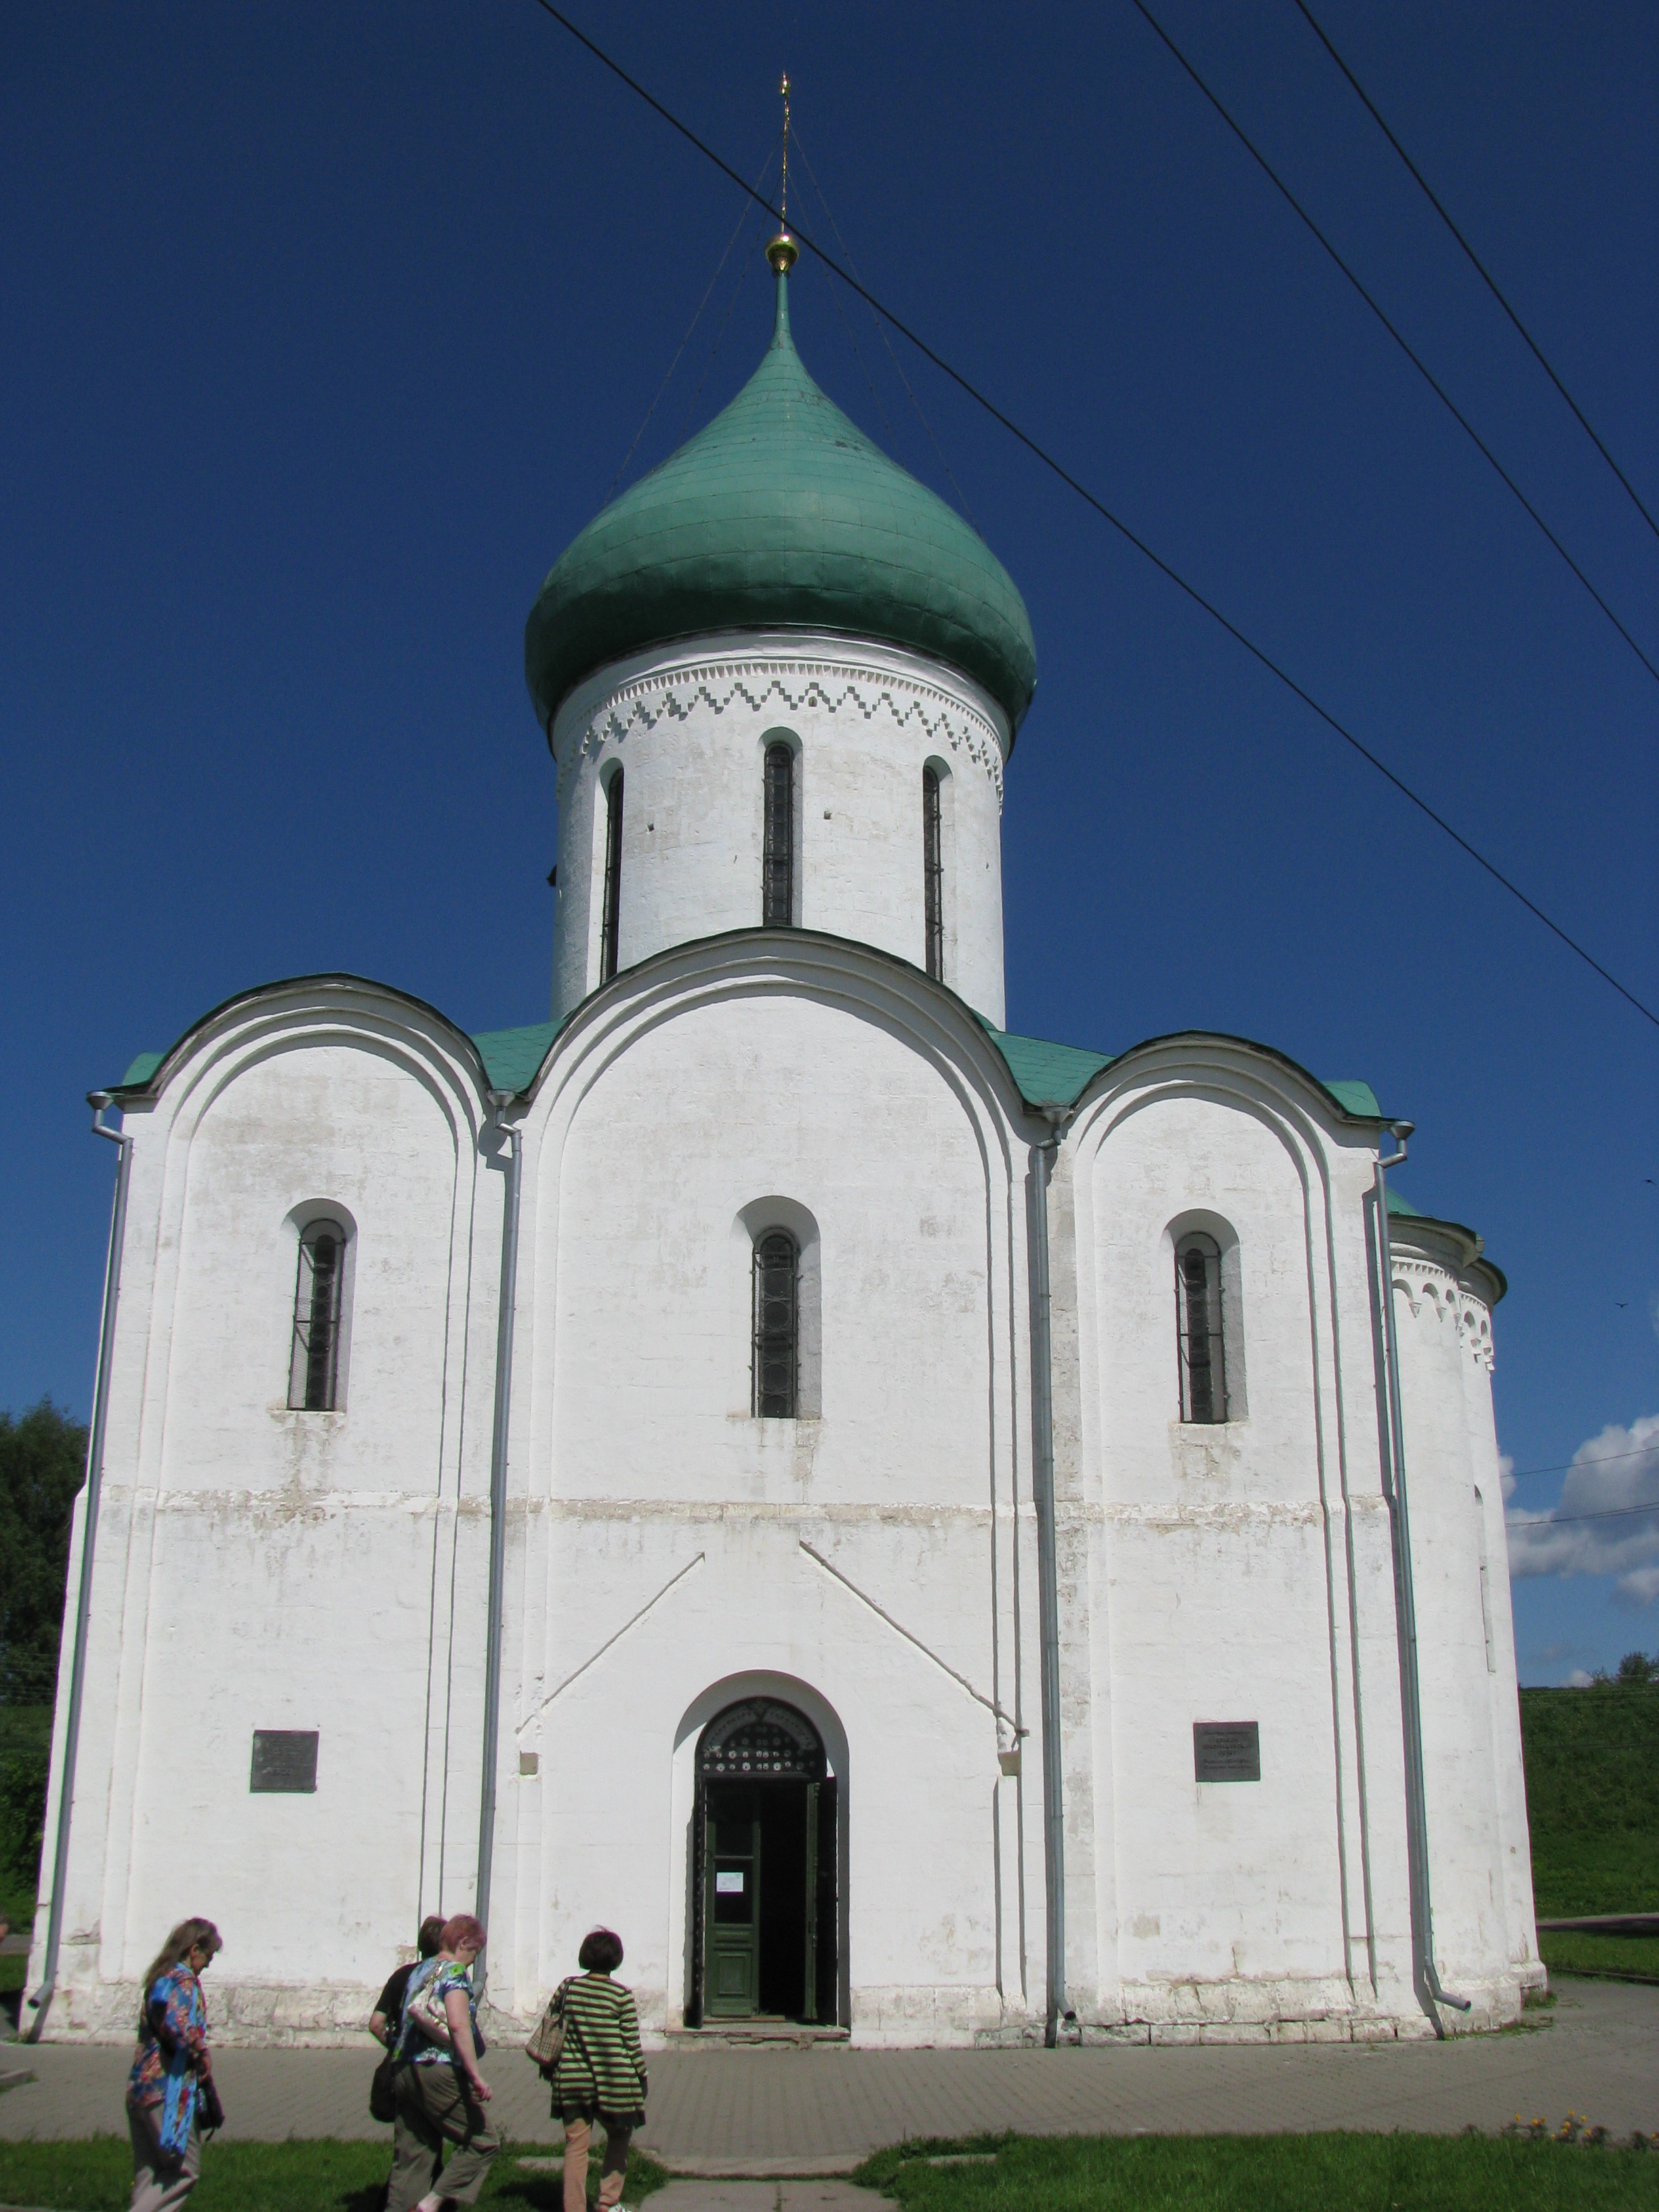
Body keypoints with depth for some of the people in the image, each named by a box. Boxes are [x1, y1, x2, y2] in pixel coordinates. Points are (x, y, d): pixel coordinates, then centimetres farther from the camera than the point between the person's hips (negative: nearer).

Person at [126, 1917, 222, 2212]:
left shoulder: (159, 1977, 17)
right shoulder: (183, 1980, -11)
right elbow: (177, 2025, -27)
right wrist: (201, 2054, -12)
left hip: (141, 2085, 9)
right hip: (169, 2088, -9)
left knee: (148, 2173, 12)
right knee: (186, 2170, -2)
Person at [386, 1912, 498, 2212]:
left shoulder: (420, 1972, 17)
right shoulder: (454, 1972, -8)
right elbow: (458, 2025, -20)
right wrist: (476, 2076, -20)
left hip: (405, 2072, 9)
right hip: (439, 2072, -9)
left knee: (412, 2157, 11)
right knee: (482, 2141, 2)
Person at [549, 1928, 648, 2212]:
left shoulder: (568, 1987, 0)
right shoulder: (621, 1995, -8)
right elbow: (632, 2042, -5)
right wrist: (641, 2077, 6)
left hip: (572, 2080, 2)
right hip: (613, 2082, -2)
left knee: (575, 2146, 9)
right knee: (618, 2139, 18)